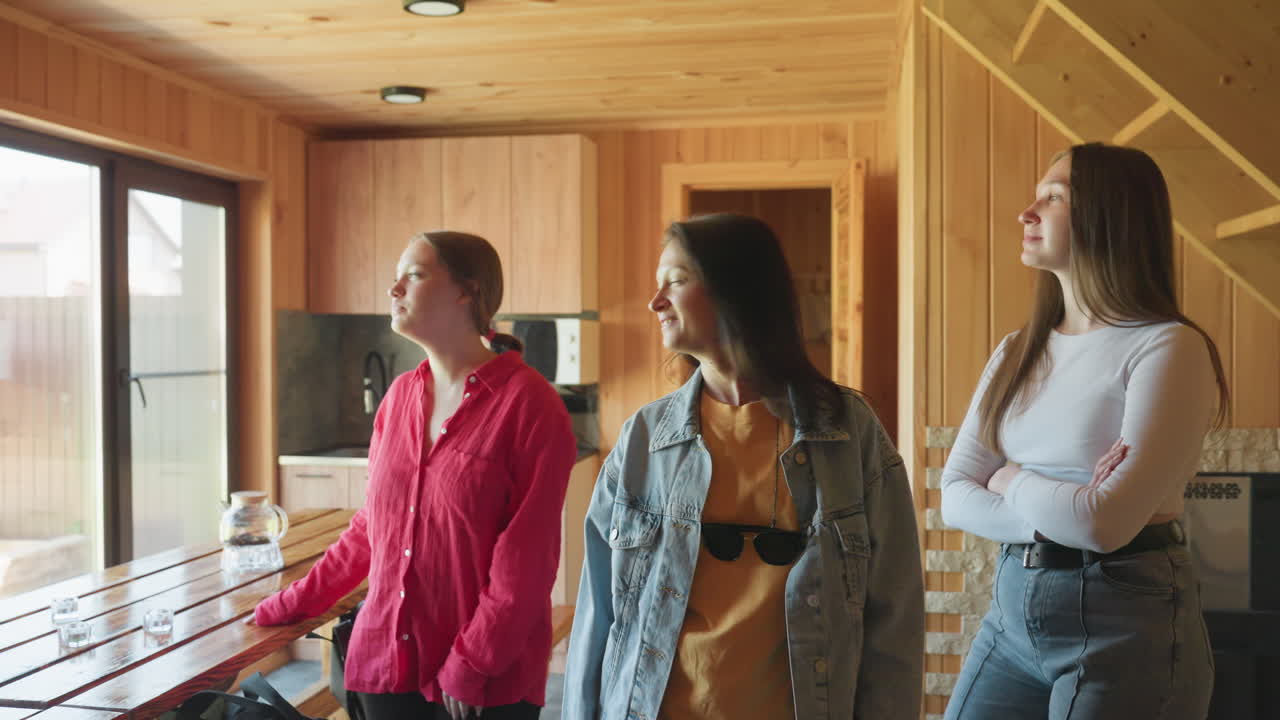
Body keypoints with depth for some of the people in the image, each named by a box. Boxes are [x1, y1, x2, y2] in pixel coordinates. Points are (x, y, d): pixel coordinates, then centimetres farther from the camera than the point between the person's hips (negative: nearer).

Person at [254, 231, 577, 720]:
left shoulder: (528, 403, -13)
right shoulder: (400, 396, 5)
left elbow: (526, 561, -14)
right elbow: (372, 526, 13)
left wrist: (470, 667, -14)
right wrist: (299, 602, 14)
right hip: (385, 659, 5)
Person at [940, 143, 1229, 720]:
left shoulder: (1168, 347, -13)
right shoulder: (1016, 354, 7)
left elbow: (1105, 522, -22)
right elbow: (955, 498, 1)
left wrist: (1011, 480, -5)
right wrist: (1055, 513, -16)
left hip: (1127, 622, -6)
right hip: (1012, 610, 6)